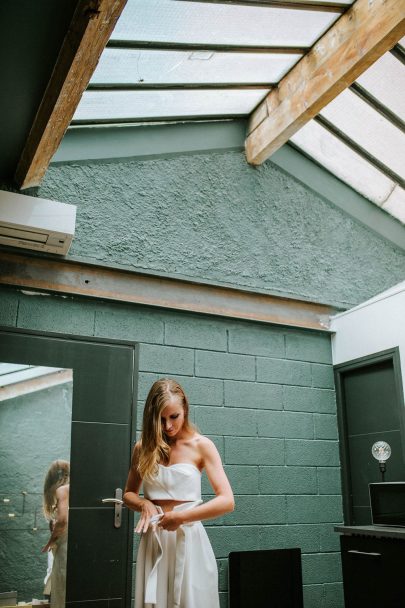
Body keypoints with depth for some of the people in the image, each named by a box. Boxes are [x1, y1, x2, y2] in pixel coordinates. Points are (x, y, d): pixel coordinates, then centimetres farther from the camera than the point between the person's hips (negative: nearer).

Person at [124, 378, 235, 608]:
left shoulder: (201, 446, -6)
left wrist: (181, 516, -20)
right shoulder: (143, 447, 4)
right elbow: (129, 494, 16)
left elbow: (227, 501, -13)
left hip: (188, 540, -3)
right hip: (153, 541, 3)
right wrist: (144, 503, -6)